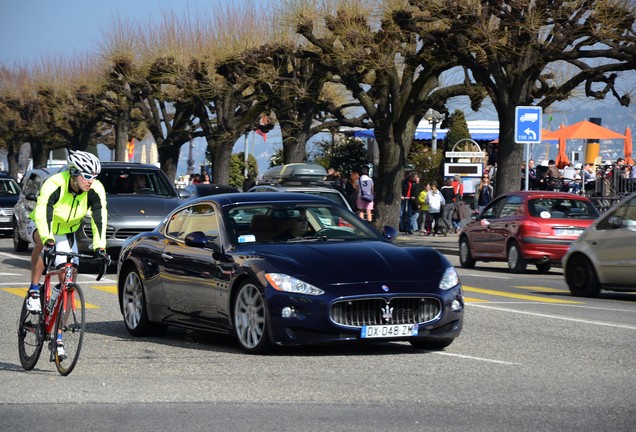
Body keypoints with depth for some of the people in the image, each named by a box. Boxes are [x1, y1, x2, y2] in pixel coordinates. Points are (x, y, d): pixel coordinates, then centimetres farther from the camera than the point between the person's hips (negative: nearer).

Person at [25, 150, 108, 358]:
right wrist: (47, 239, -58)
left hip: (66, 234, 4)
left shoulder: (96, 190, -22)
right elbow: (42, 213, -43)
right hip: (38, 226, -3)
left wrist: (99, 246, -39)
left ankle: (58, 336, 2)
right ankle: (34, 291, -24)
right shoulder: (54, 185, -32)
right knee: (42, 243, -41)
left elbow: (99, 218, -25)